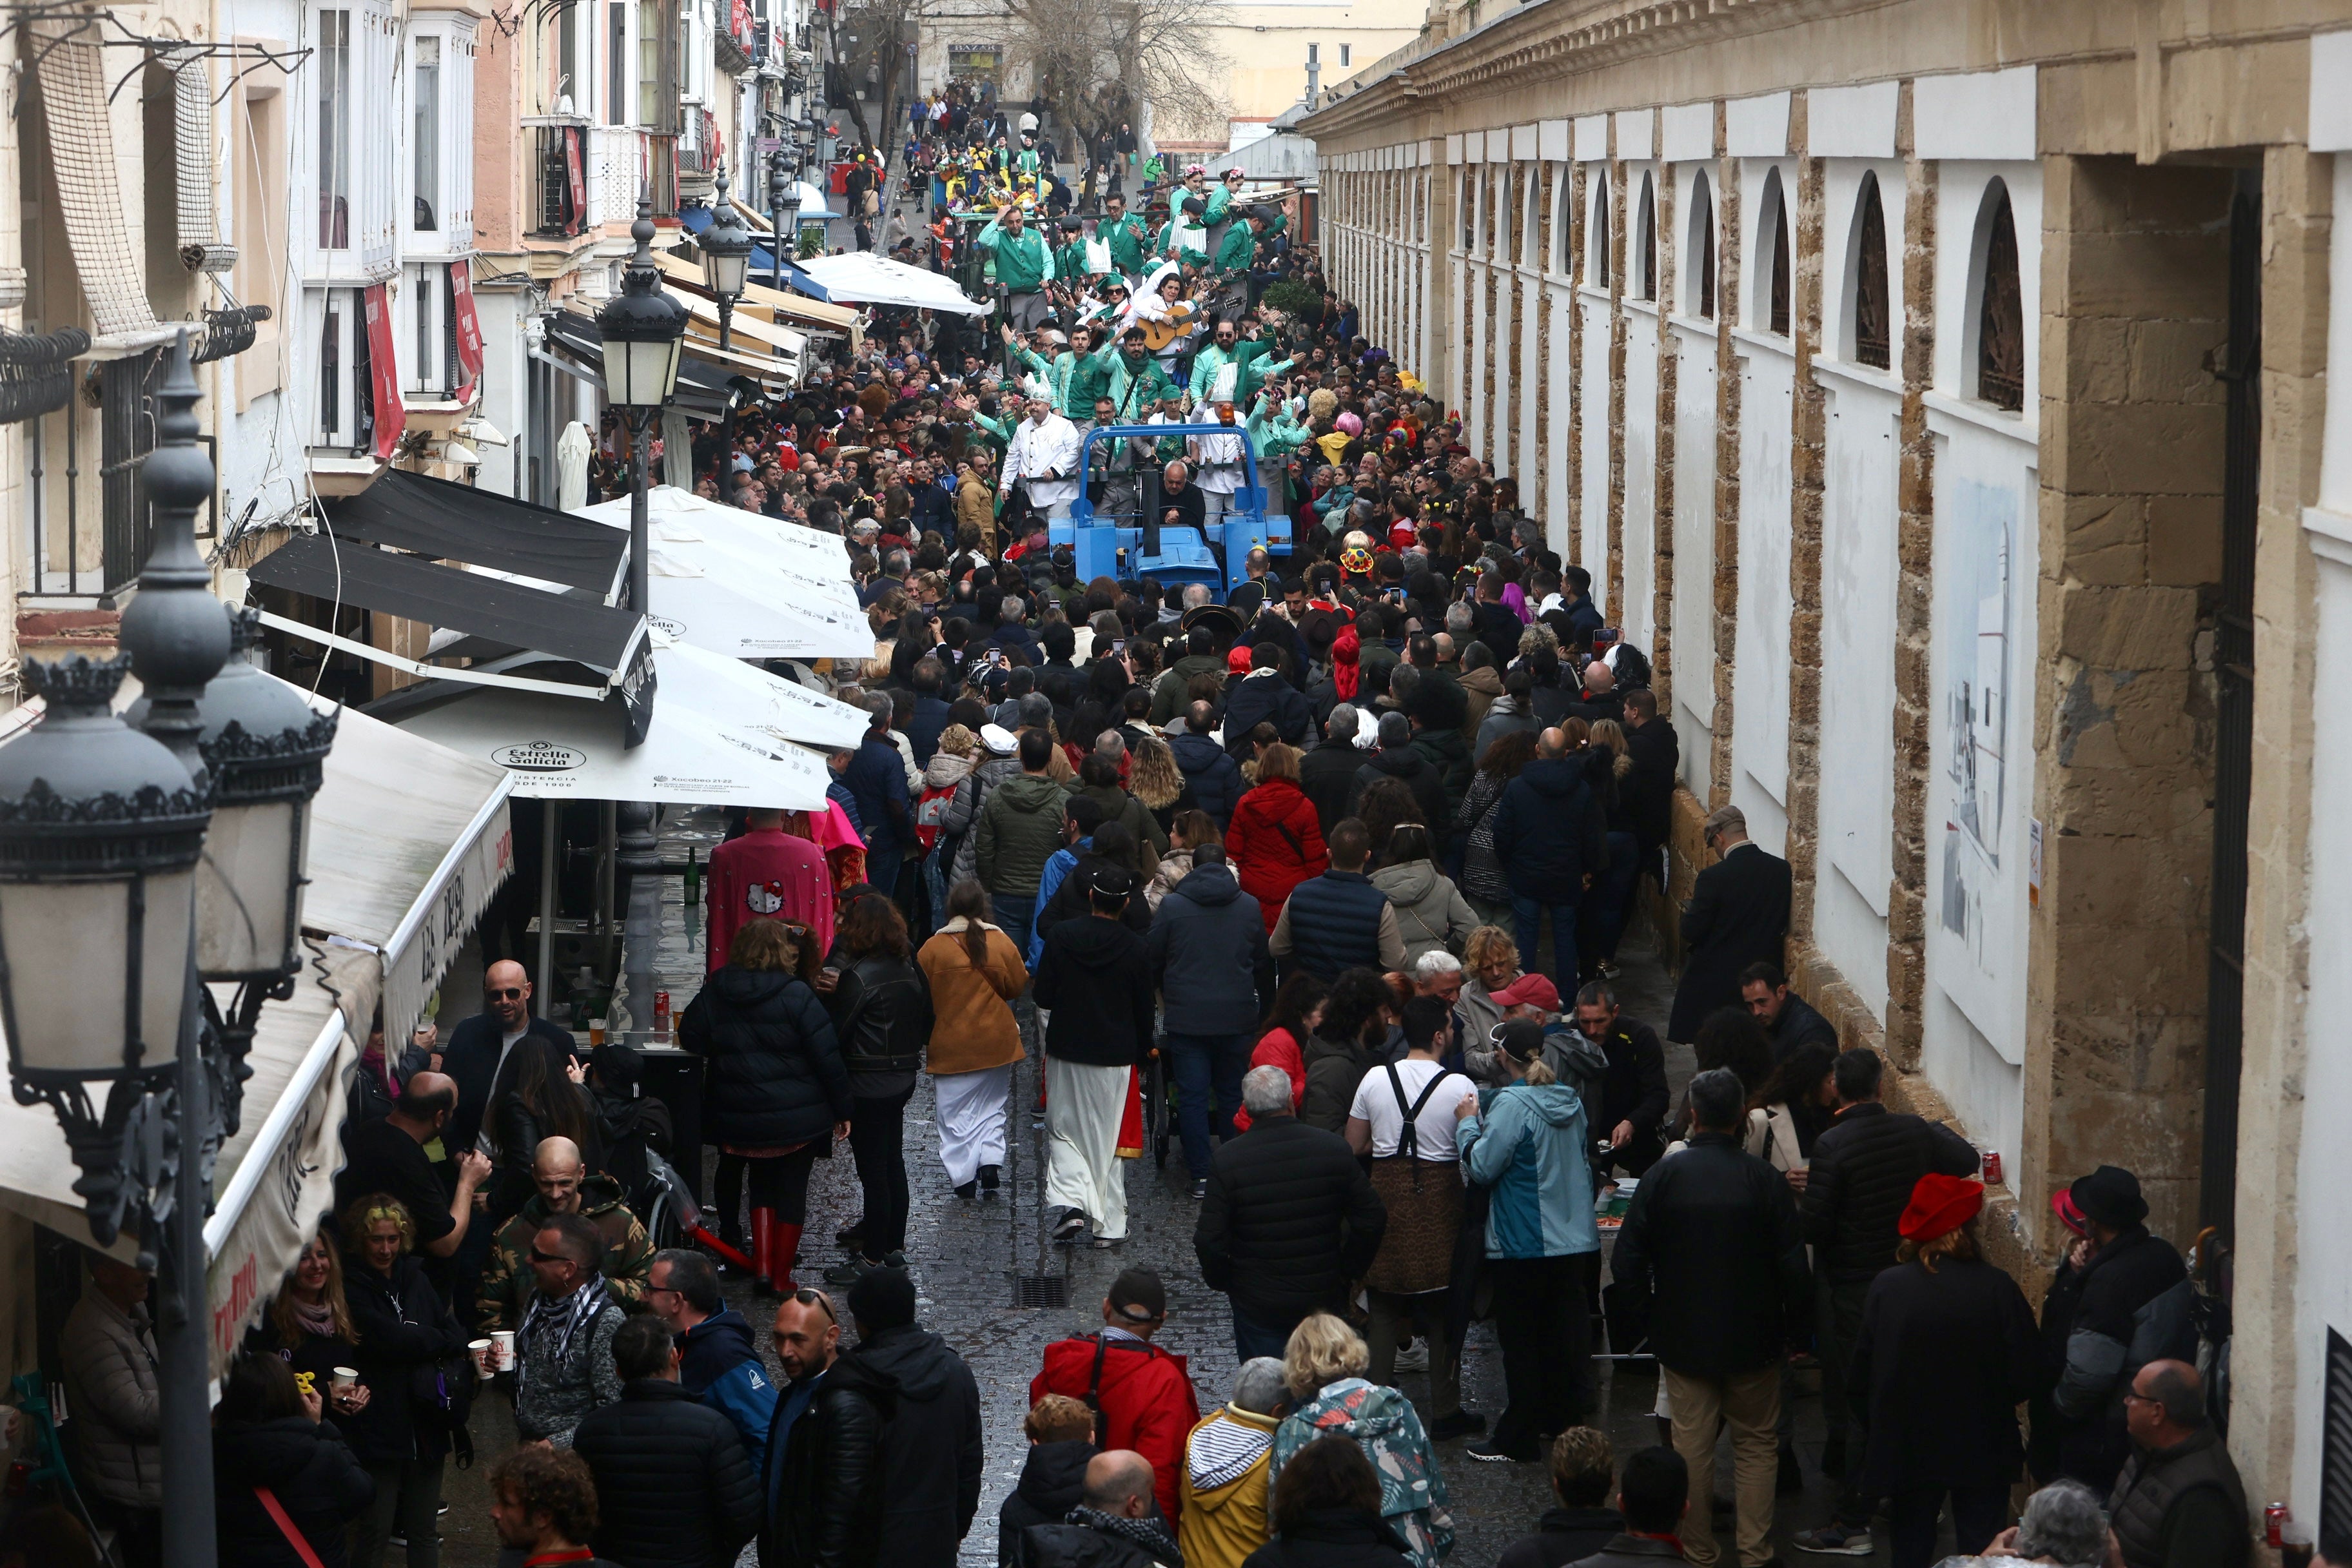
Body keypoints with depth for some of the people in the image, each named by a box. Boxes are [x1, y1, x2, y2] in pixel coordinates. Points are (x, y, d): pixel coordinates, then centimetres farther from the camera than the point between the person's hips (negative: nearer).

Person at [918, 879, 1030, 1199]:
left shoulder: (933, 948, -10)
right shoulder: (1001, 943, -7)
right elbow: (1018, 986, 2)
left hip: (950, 1043, -2)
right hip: (995, 1041, 2)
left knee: (956, 1112, 9)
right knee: (991, 1107, 16)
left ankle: (964, 1178, 10)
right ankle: (991, 1163, -1)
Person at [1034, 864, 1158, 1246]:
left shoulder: (1061, 937, -8)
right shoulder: (1135, 950, -9)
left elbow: (1043, 998, -3)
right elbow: (1144, 1010, 0)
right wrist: (1142, 1049, 17)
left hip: (1065, 1048, 0)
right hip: (1115, 1056, 0)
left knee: (1063, 1132, 14)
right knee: (1108, 1140, 8)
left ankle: (1070, 1203, -7)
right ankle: (1109, 1224, 11)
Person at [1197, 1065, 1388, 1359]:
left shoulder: (1227, 1161, -14)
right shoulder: (1335, 1148, -8)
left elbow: (1209, 1240, -13)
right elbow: (1371, 1219, -4)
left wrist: (1220, 1280, 6)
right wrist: (1349, 1272, 9)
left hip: (1257, 1303, -2)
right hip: (1324, 1298, 2)